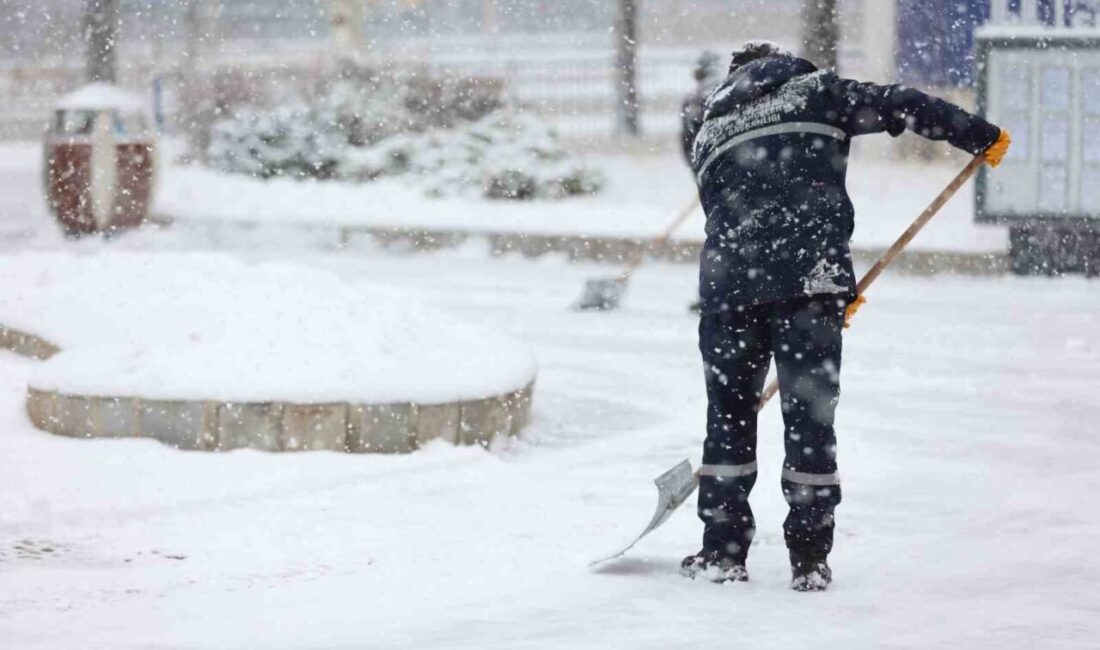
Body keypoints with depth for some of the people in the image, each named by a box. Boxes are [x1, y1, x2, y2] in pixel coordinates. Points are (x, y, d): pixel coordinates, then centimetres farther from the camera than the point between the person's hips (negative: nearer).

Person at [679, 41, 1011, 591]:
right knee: (809, 417, 5)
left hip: (728, 283, 3)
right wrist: (982, 136, 9)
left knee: (729, 414, 15)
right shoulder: (813, 90, 14)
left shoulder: (708, 133, 25)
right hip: (809, 278, -3)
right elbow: (899, 106, 3)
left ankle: (722, 552, 16)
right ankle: (809, 559, 6)